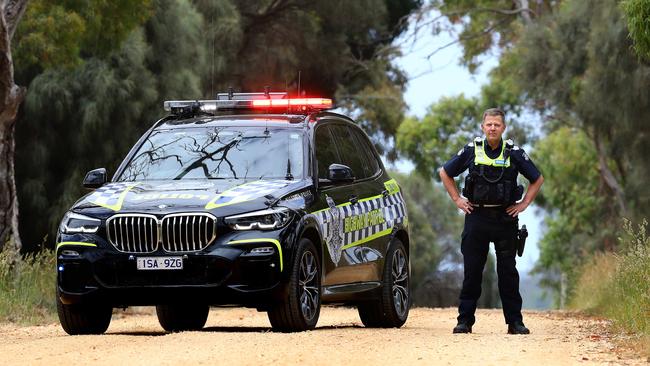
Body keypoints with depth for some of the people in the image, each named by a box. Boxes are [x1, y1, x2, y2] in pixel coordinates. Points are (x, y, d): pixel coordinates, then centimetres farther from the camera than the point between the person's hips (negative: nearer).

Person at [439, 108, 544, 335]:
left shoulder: (514, 153, 2)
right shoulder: (471, 151, 3)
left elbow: (537, 179, 13)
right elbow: (445, 173, 15)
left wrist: (524, 204, 4)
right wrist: (457, 199, 8)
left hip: (505, 218, 0)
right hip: (476, 216, 0)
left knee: (508, 271, 2)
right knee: (472, 271, 2)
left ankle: (515, 322, 6)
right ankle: (465, 320, 7)